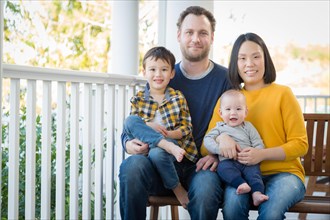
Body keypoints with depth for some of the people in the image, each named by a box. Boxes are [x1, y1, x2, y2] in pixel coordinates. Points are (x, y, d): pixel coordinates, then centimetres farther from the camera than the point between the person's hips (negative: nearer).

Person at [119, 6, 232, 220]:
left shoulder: (225, 79, 4)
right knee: (132, 166, -30)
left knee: (205, 189, -37)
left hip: (201, 166, -2)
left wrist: (218, 154, -14)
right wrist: (129, 142, -8)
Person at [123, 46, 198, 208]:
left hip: (175, 143, -3)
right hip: (147, 145, 3)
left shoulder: (178, 98, 6)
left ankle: (176, 186, -11)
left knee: (157, 153, -37)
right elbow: (131, 125, 3)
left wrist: (168, 134, -17)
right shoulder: (138, 99, 11)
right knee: (129, 121, -23)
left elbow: (186, 129, 2)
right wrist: (147, 126, -18)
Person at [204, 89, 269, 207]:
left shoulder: (248, 127, 19)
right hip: (228, 161, 0)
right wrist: (219, 149, -13)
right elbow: (207, 140, 5)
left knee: (254, 169, -30)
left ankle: (257, 193, -46)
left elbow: (258, 144, 11)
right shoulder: (220, 128, 19)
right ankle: (241, 184, -47)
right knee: (222, 167, -33)